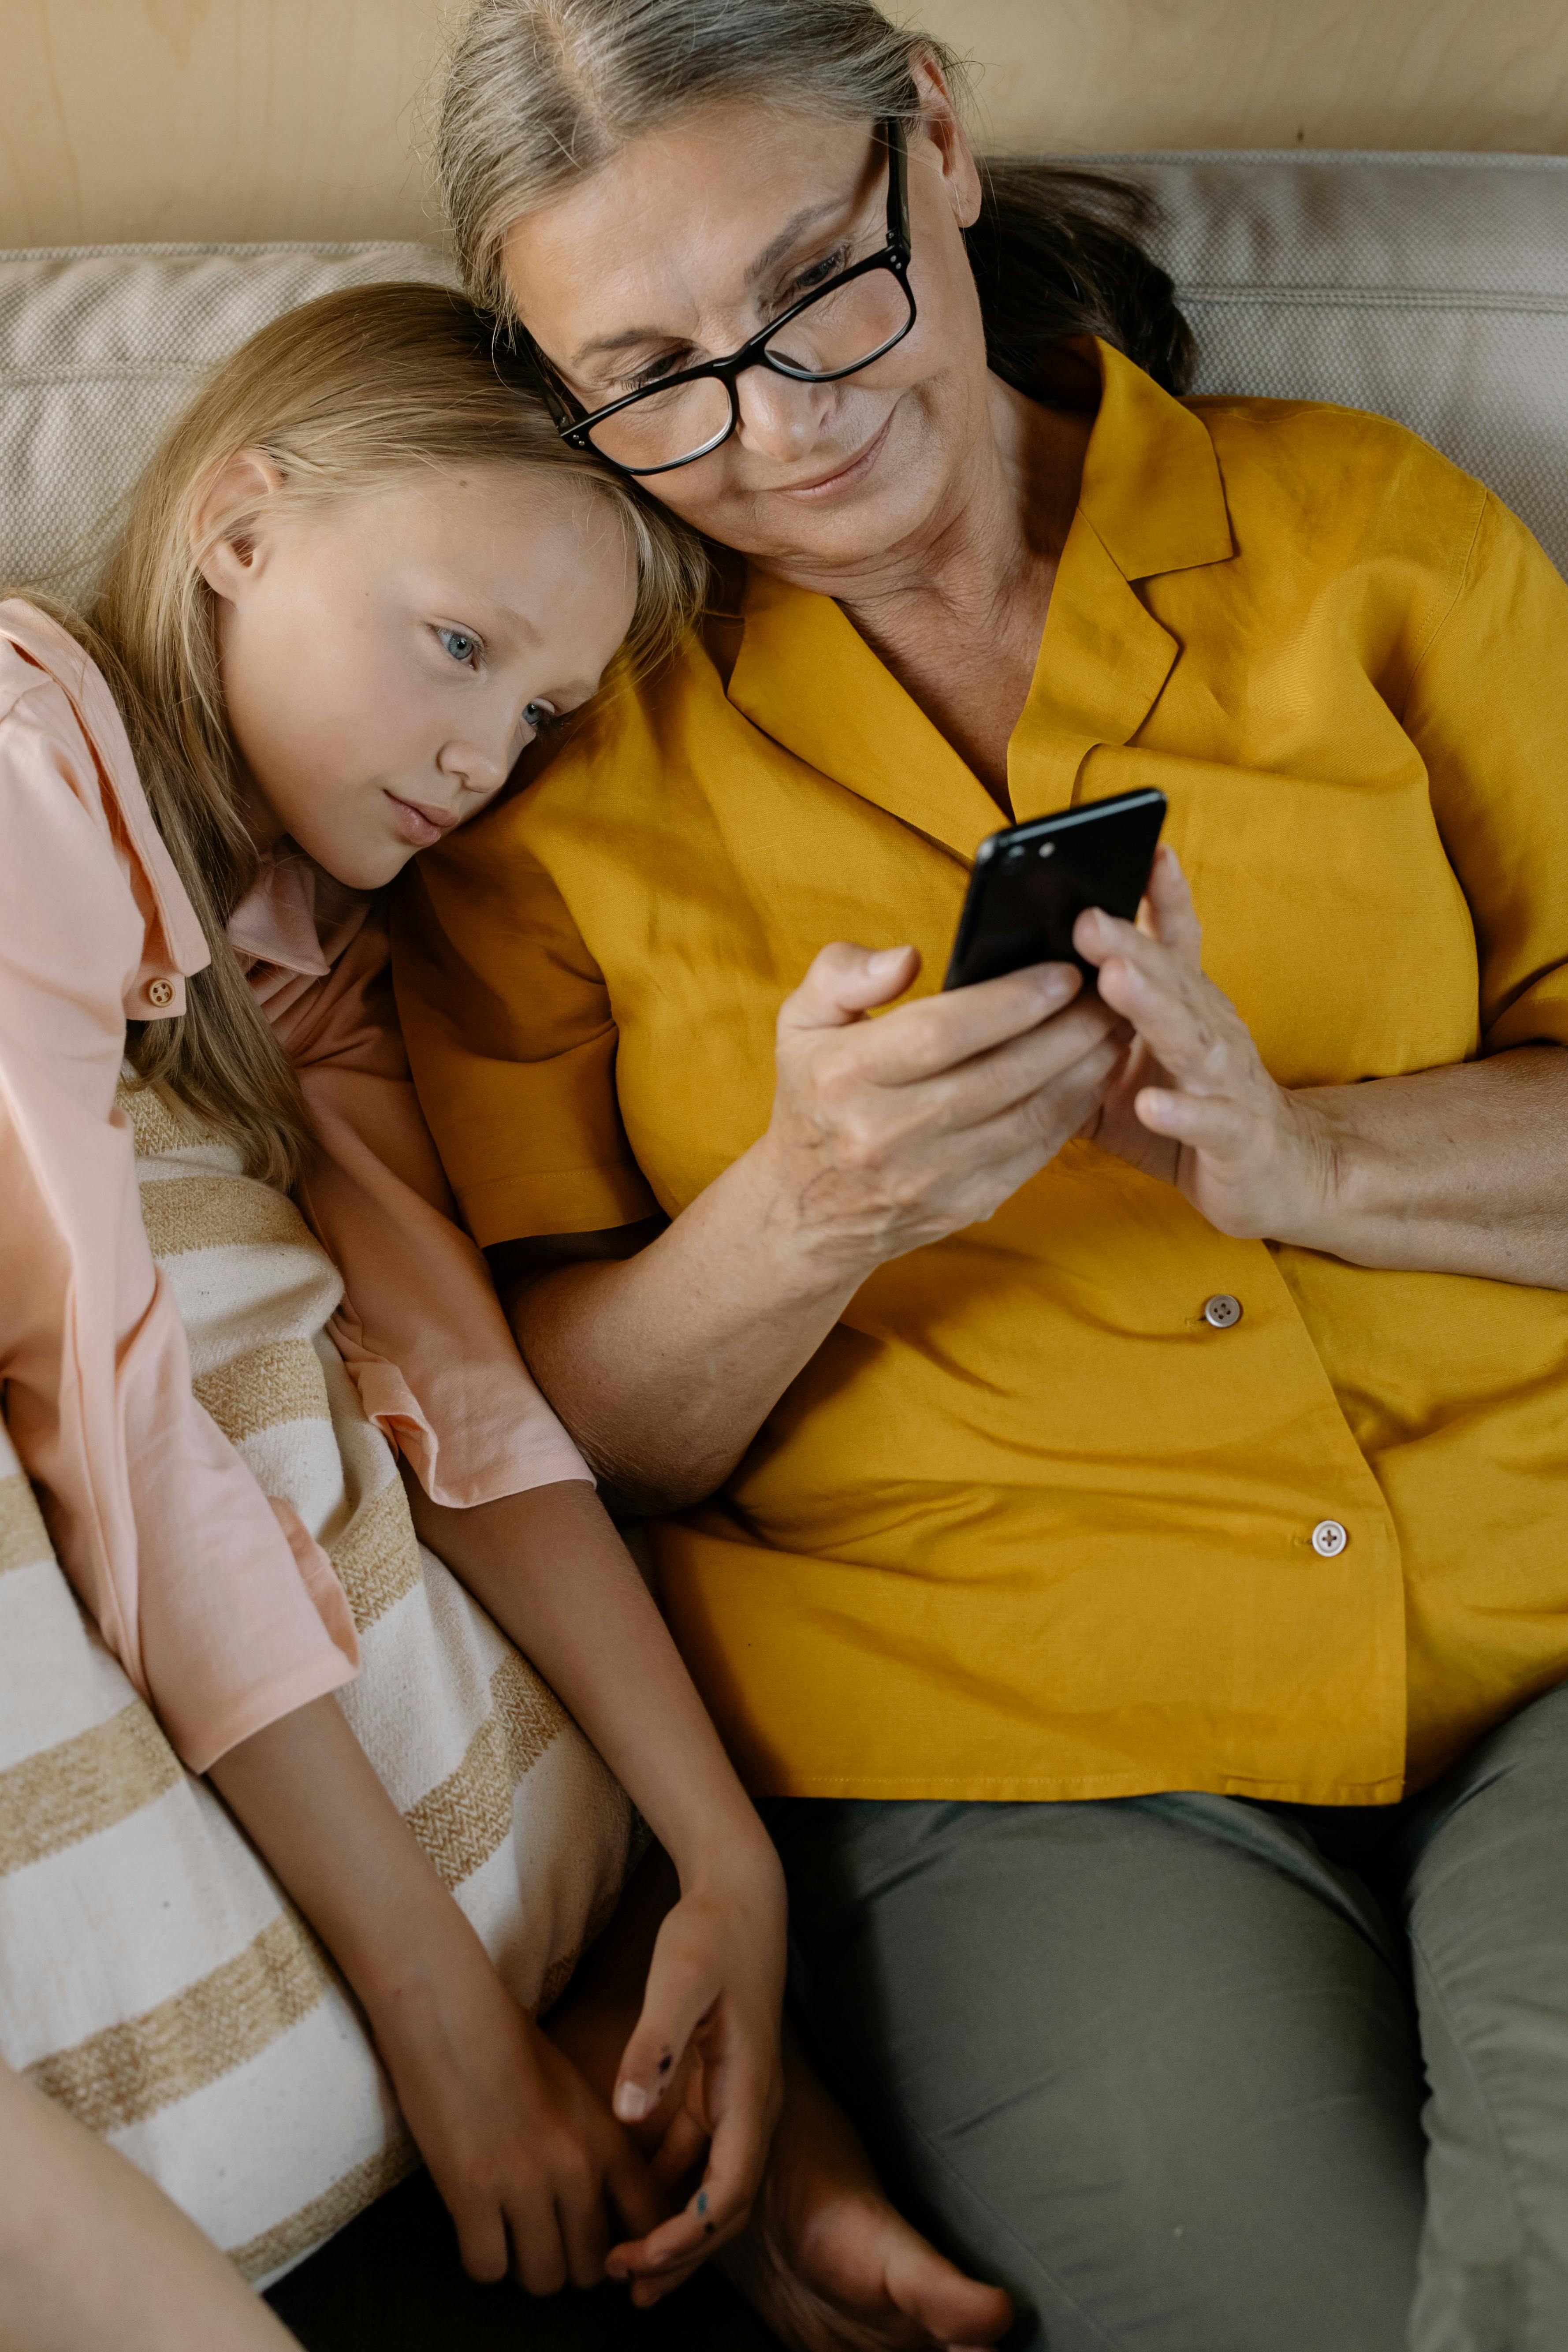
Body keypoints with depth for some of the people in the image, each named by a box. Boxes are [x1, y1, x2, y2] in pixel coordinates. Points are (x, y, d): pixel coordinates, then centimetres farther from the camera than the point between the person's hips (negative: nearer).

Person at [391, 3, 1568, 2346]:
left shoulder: (1356, 529, 9)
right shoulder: (564, 759, 7)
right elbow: (558, 1434, 5)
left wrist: (1293, 1150, -12)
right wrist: (807, 1214, -15)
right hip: (1000, 1750, 0)